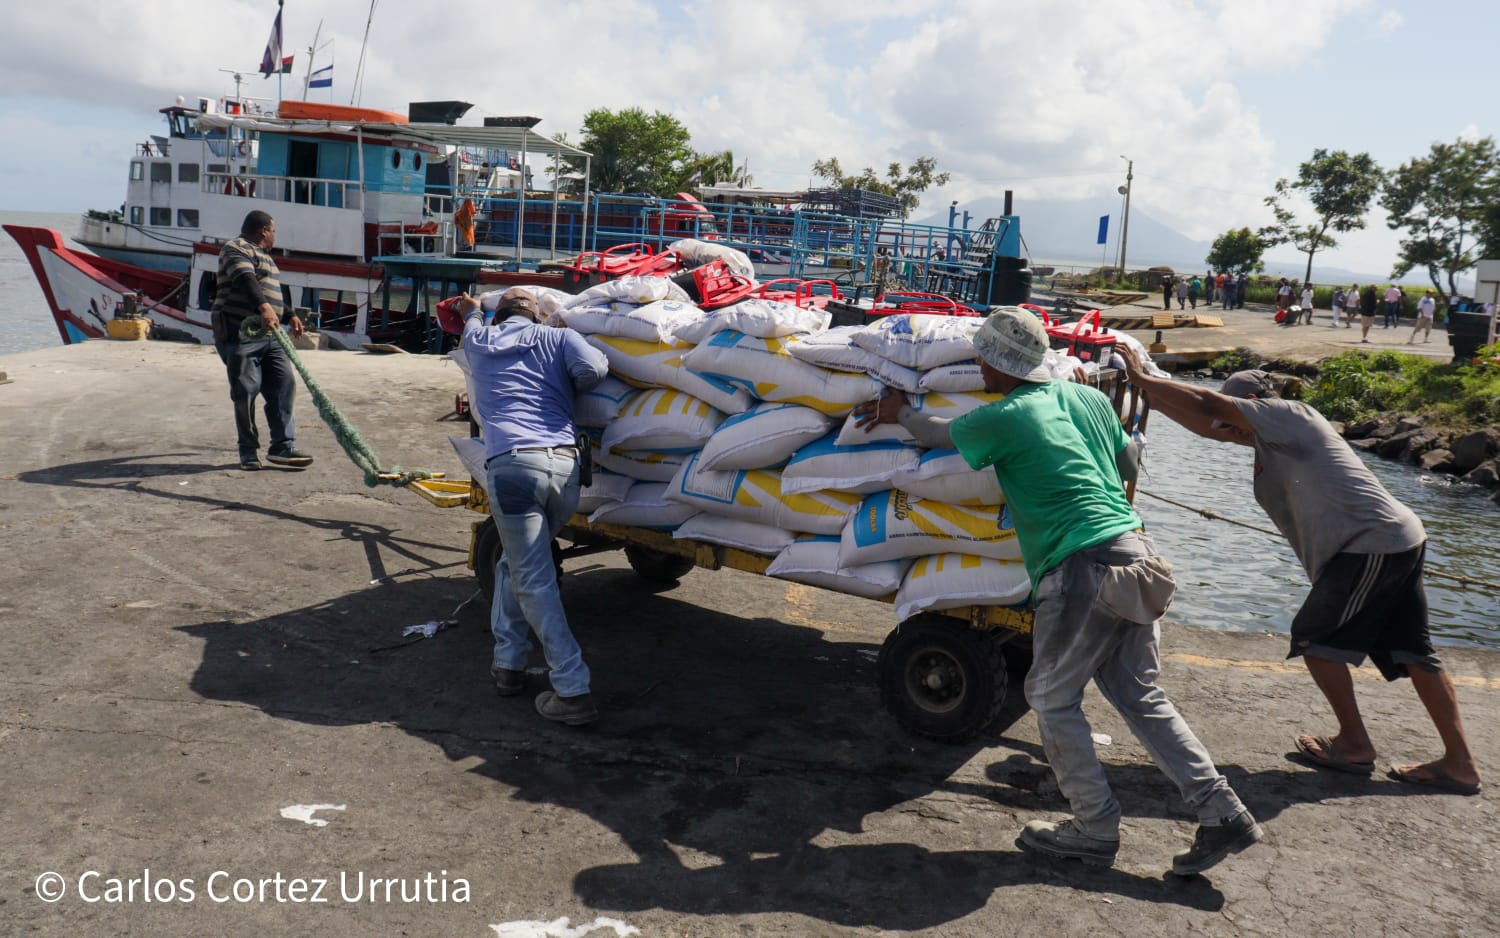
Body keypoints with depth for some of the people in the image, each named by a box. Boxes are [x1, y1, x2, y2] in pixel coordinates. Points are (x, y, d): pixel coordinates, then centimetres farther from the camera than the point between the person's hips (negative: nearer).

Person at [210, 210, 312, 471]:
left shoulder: (263, 256, 26)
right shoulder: (235, 249, -6)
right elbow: (245, 280, -25)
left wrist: (290, 316, 36)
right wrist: (263, 307, -40)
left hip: (269, 335, 9)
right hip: (239, 332, -9)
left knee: (283, 385, -2)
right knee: (245, 391, -7)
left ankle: (282, 447, -3)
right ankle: (248, 450, 3)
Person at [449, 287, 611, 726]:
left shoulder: (480, 340, 24)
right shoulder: (557, 338, 19)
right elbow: (594, 367, -1)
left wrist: (471, 312, 72)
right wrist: (565, 387, 21)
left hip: (511, 463, -2)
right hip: (565, 465, 2)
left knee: (534, 582, -2)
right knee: (516, 564, 23)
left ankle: (573, 692, -6)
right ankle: (507, 662, 26)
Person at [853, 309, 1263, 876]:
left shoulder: (1003, 419, -6)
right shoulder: (1088, 398, 13)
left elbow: (939, 435, 13)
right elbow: (1128, 465, 27)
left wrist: (896, 412, 32)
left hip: (1081, 569, -8)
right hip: (1134, 553, 8)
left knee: (1053, 700, 8)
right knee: (1139, 696, 16)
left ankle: (1095, 831, 15)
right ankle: (1222, 815, 15)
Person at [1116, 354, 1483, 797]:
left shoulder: (1288, 413, -6)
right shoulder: (1272, 438, 18)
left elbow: (1209, 403, -12)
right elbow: (1208, 425, 16)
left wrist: (1143, 378, -6)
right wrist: (1147, 390, 13)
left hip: (1372, 543, -10)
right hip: (1399, 542, 10)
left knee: (1315, 636, 0)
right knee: (1410, 652, 11)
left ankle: (1355, 744, 10)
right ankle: (1460, 762, 15)